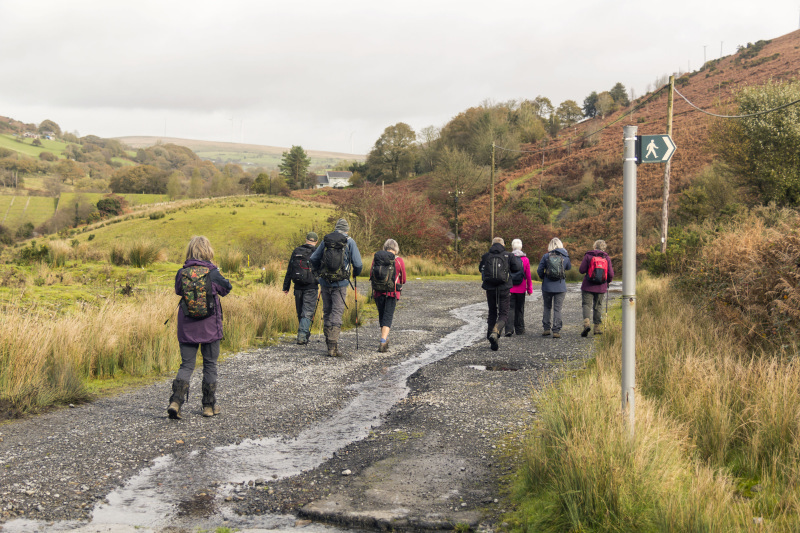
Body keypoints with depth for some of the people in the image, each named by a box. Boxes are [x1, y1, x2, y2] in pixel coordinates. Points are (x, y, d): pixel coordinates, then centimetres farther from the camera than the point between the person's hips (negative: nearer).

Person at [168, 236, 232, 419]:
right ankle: (209, 406, 17)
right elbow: (226, 288, 7)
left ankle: (175, 401, -10)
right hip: (210, 327, -2)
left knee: (186, 364, 9)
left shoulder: (182, 273, -5)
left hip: (187, 328, 2)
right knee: (210, 365, 12)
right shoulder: (212, 273, -10)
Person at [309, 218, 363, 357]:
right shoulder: (349, 242, -1)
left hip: (325, 282, 3)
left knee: (327, 312, 14)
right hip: (340, 283, -3)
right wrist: (355, 273, 17)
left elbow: (313, 259, 10)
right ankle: (333, 347, -11)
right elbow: (358, 264, -4)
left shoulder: (326, 240, 7)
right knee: (337, 313, -3)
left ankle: (329, 343, 21)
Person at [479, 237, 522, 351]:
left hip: (490, 289, 2)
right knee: (503, 314, 4)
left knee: (492, 313, 15)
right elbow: (517, 268, -8)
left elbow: (481, 269, 15)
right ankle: (495, 332, -24)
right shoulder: (508, 255, -2)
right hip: (504, 289, -2)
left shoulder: (486, 256, 4)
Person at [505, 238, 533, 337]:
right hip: (521, 289, 1)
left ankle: (509, 329, -16)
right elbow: (528, 276, 1)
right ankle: (520, 329, 21)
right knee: (520, 309, 13)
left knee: (510, 308, -1)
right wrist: (529, 288, 10)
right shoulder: (525, 259, -3)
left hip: (510, 288, -1)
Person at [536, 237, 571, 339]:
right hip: (560, 287, 0)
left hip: (547, 286, 0)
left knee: (547, 308, 15)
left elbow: (539, 271, -1)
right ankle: (556, 331, -1)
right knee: (557, 309, 2)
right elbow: (569, 267, 16)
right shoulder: (565, 256, -1)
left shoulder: (546, 256, -3)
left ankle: (546, 329, 13)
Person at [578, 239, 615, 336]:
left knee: (586, 305, -1)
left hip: (588, 286, -2)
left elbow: (581, 270, -7)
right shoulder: (607, 258, 2)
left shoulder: (588, 256, -3)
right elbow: (611, 274, 0)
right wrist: (609, 281, 21)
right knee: (598, 307, 13)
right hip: (601, 288, 2)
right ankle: (598, 327, 15)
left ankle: (587, 323, -24)